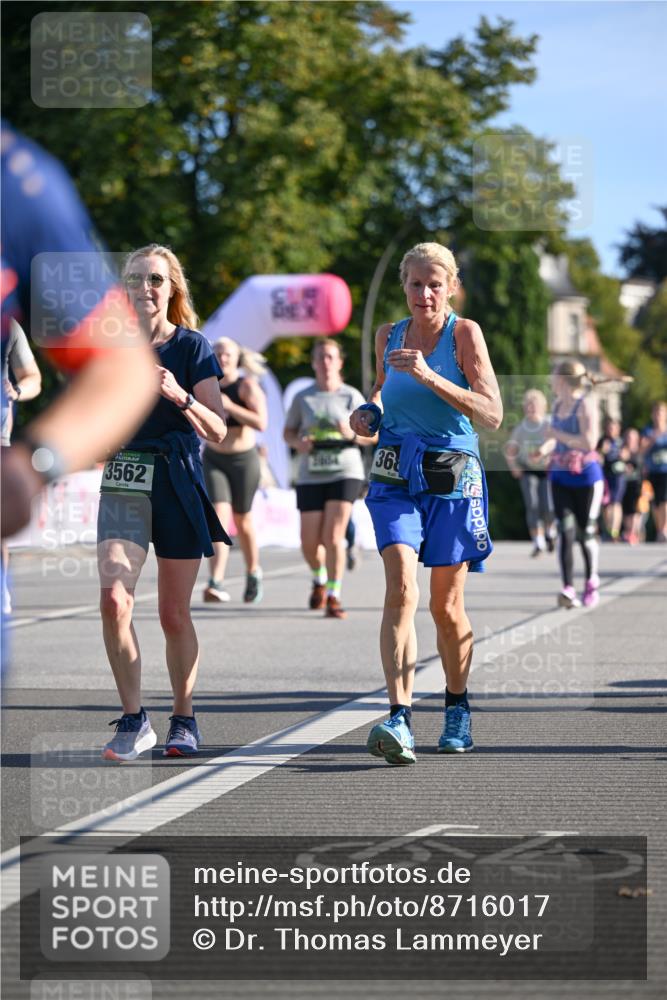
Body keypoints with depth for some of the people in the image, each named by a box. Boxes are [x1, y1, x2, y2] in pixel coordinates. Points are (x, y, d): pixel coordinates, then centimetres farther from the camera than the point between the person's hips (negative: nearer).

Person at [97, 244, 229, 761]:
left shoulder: (193, 347, -1)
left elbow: (218, 430, -7)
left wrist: (180, 395, -24)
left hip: (178, 484, -2)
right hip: (123, 483, 2)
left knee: (174, 613, 3)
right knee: (114, 598, -17)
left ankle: (184, 719, 21)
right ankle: (134, 720, -9)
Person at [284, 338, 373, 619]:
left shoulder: (351, 396, 1)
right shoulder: (302, 398, 5)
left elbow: (373, 435, 4)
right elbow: (288, 432, 14)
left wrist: (353, 435, -16)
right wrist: (298, 443, -8)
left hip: (345, 472, -2)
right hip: (310, 476, 2)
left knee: (333, 536, -15)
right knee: (309, 543, 1)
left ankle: (333, 598, -8)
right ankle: (320, 579, 34)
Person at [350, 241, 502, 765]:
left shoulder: (464, 333, -6)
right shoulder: (389, 335, 7)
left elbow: (493, 413, -16)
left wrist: (429, 377, -24)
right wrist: (370, 410, 7)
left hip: (453, 480, -2)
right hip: (396, 478, 2)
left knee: (447, 606, 7)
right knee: (401, 589, -18)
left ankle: (458, 707, 31)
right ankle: (399, 719, -27)